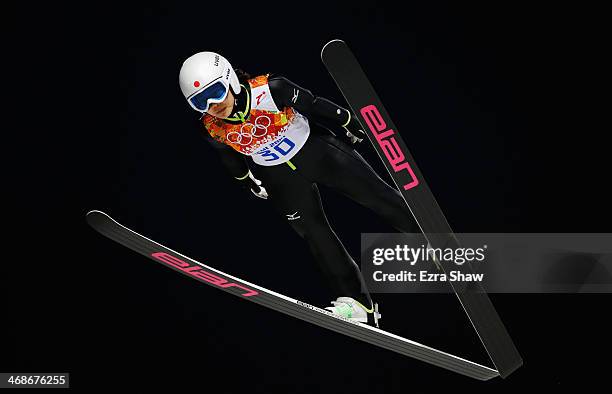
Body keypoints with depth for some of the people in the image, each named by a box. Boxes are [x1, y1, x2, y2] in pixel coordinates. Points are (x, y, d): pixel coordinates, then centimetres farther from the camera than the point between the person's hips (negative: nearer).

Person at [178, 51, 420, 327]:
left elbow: (314, 105, -16)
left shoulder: (269, 90, -30)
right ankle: (357, 303, 11)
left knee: (375, 194, 1)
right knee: (315, 234, 1)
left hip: (317, 149, -2)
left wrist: (348, 125, -3)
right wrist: (250, 183, 16)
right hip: (280, 178, 3)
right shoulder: (212, 128, -18)